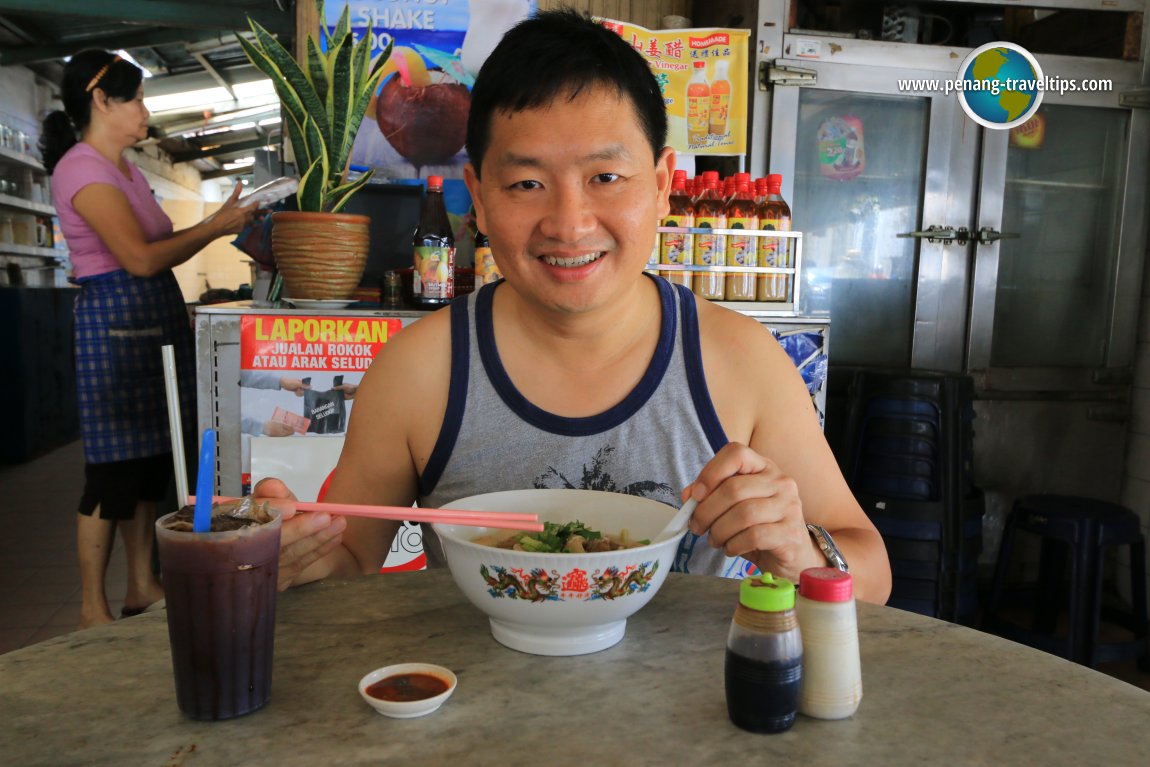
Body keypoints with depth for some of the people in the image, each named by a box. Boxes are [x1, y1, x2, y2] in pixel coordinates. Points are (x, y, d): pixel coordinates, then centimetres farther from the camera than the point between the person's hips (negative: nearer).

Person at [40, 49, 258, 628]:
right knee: (113, 471, -3)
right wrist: (213, 229, -12)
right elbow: (141, 257, -20)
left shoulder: (123, 169, 18)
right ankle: (92, 608, 9)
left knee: (150, 462, 12)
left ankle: (141, 587, 23)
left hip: (155, 320, 10)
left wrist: (216, 223, 9)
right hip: (114, 323, -10)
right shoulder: (82, 170, -12)